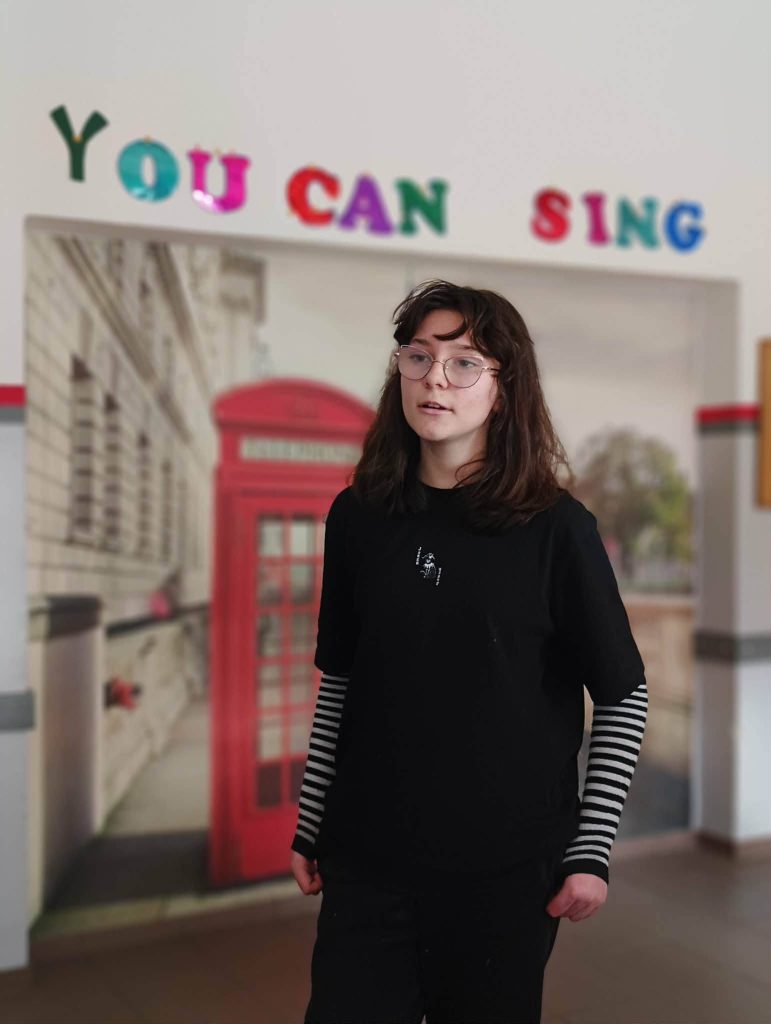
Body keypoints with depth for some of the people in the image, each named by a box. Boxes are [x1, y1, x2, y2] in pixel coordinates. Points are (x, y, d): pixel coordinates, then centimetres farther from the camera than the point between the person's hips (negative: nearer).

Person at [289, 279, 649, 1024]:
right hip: (367, 858, 3)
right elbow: (338, 681, 9)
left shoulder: (555, 526, -8)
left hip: (506, 866, -2)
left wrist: (591, 851, -6)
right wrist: (309, 823, 10)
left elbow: (623, 697, -2)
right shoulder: (358, 516, 2)